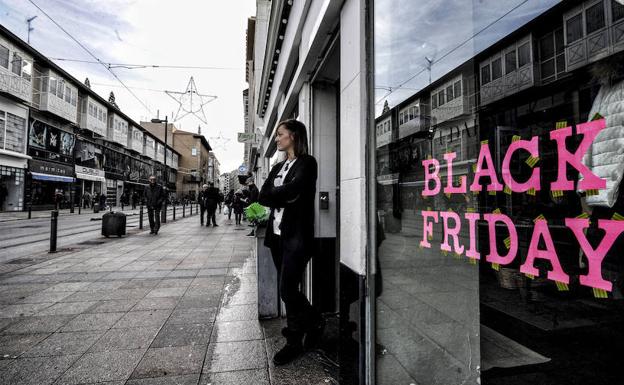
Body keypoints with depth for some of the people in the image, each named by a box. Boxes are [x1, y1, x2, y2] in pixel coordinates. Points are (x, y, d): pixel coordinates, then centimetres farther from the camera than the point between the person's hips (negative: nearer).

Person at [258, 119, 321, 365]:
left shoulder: (307, 162, -4)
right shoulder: (278, 167, 17)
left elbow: (292, 190, -20)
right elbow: (262, 197, 5)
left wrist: (274, 195, -4)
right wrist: (284, 196, -11)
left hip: (296, 234, -7)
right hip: (277, 233, 7)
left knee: (288, 290, -3)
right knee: (287, 290, 13)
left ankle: (295, 342, 21)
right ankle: (313, 324, 33)